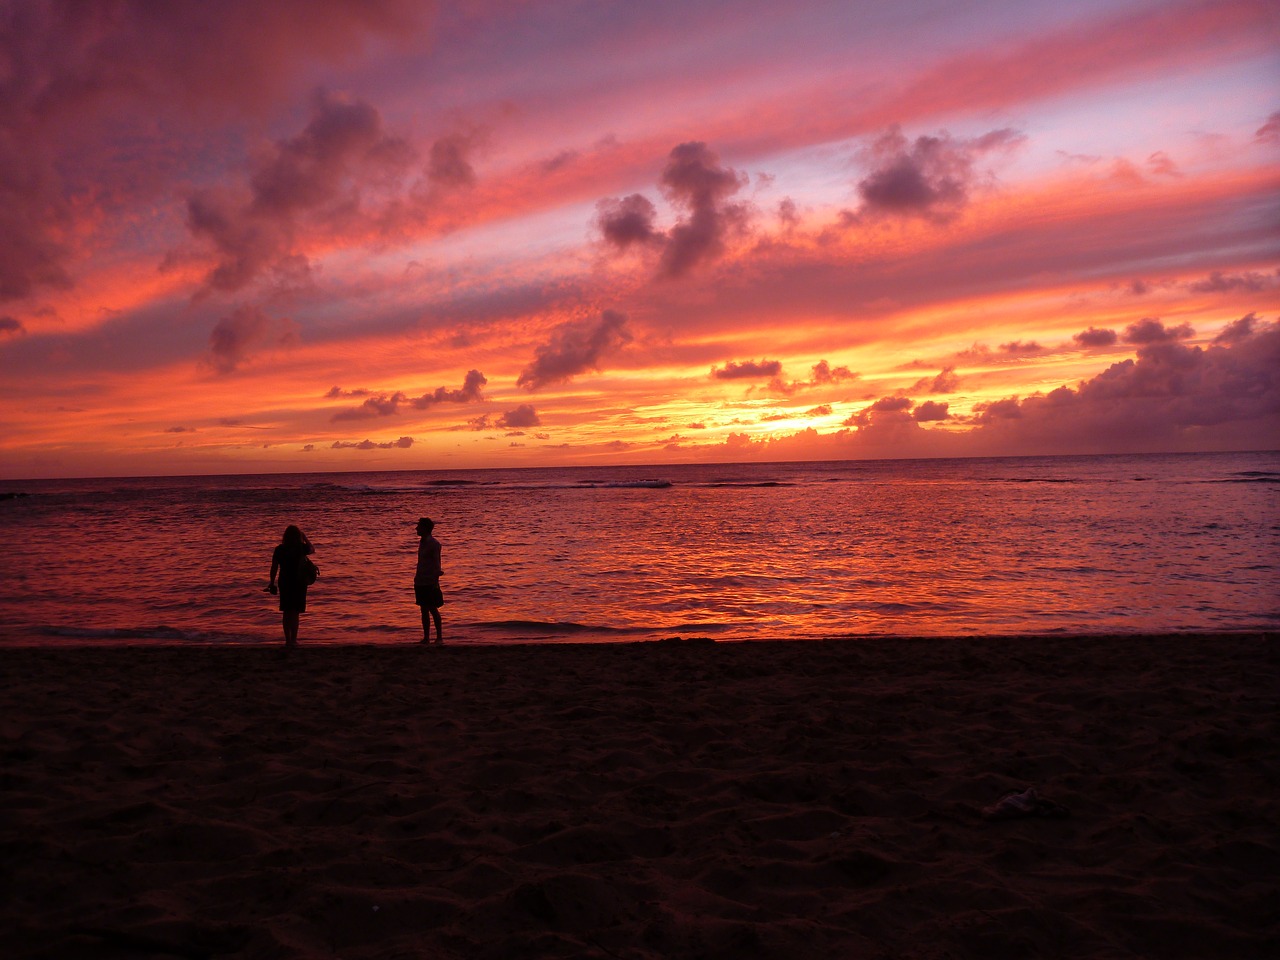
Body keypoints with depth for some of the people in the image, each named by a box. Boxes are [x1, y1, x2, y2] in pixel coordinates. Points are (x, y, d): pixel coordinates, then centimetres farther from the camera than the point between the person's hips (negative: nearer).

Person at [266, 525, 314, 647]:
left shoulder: (279, 549, -1)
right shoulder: (301, 548, -7)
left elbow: (274, 567, 1)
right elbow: (312, 549, 13)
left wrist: (272, 582, 11)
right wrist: (305, 538, 19)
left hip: (284, 582, 3)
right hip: (299, 582, -3)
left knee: (286, 612, 11)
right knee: (294, 612, 0)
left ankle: (288, 640, 17)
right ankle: (293, 640, -2)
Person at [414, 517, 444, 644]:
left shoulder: (434, 543, -12)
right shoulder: (422, 542, 13)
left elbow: (436, 562, -16)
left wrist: (436, 578, -23)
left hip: (430, 581, -8)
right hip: (421, 581, 8)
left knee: (432, 609, -6)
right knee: (424, 610, 10)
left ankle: (439, 637, 0)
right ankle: (426, 637, 14)